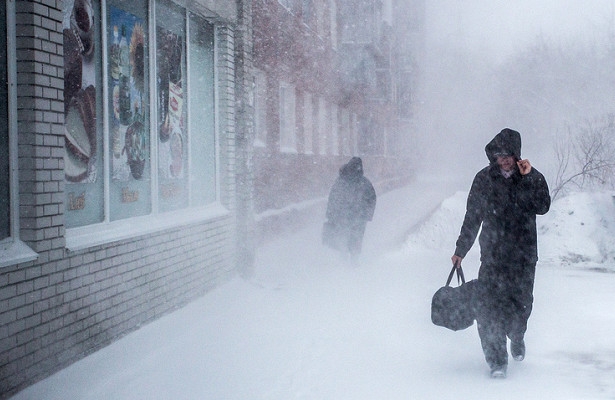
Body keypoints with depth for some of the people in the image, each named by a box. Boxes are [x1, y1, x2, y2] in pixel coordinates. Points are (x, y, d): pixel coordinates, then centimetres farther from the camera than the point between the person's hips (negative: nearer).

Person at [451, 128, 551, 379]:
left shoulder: (532, 177, 2)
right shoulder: (484, 179, 2)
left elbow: (542, 207, -15)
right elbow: (472, 217, 9)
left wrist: (528, 177, -19)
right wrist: (461, 250, 10)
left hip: (523, 255, 0)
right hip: (492, 254, 0)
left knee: (521, 302, 7)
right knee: (489, 306, -9)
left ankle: (517, 338, 39)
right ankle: (497, 360, -1)